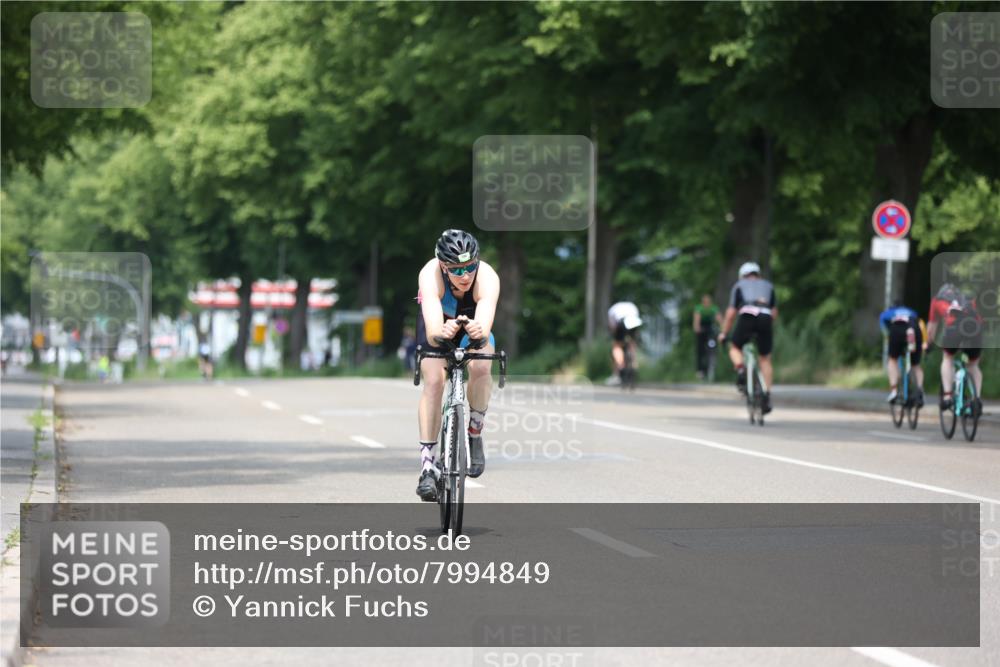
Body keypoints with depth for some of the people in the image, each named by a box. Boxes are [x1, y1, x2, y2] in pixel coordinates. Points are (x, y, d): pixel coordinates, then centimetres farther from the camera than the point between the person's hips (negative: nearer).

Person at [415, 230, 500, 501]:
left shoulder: (488, 278, -37)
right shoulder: (431, 275, -38)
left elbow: (485, 328, -51)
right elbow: (433, 331, -50)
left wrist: (479, 332, -74)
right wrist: (442, 333, -73)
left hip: (473, 322, 0)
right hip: (439, 325, 0)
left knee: (480, 368, -29)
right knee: (433, 382, -20)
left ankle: (475, 434, -5)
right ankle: (427, 464, -15)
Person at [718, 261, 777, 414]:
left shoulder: (739, 285, 25)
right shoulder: (768, 286, 31)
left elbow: (731, 312, 18)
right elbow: (774, 312, 25)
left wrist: (723, 333, 25)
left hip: (747, 317, -2)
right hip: (766, 319, 2)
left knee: (735, 348, 19)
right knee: (765, 359, 13)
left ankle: (740, 370, -12)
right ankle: (767, 396, 2)